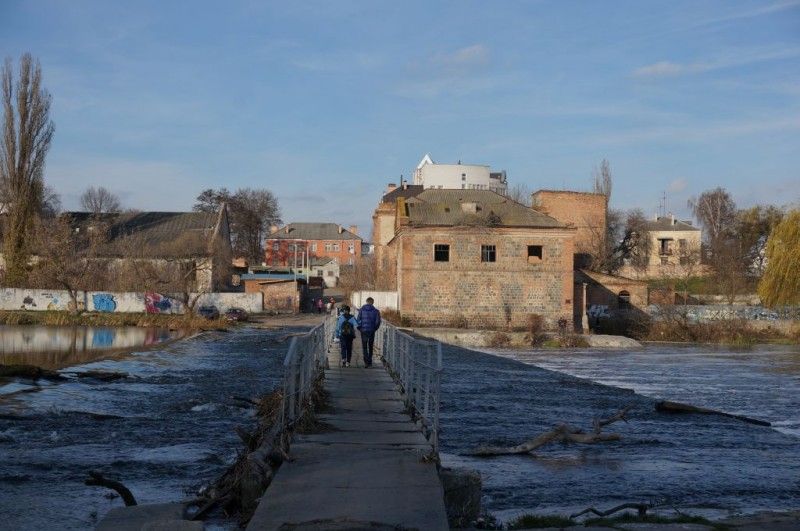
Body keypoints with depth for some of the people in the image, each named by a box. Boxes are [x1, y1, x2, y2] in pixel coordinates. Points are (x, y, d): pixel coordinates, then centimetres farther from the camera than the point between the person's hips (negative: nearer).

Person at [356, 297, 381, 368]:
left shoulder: (361, 310, -1)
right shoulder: (375, 311, -2)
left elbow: (358, 320, -5)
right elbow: (378, 321, -5)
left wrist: (359, 328, 10)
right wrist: (375, 328, 12)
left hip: (363, 330, -1)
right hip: (372, 331, 1)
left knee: (364, 347, 3)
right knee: (370, 346, 15)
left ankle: (366, 362, -13)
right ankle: (369, 362, 20)